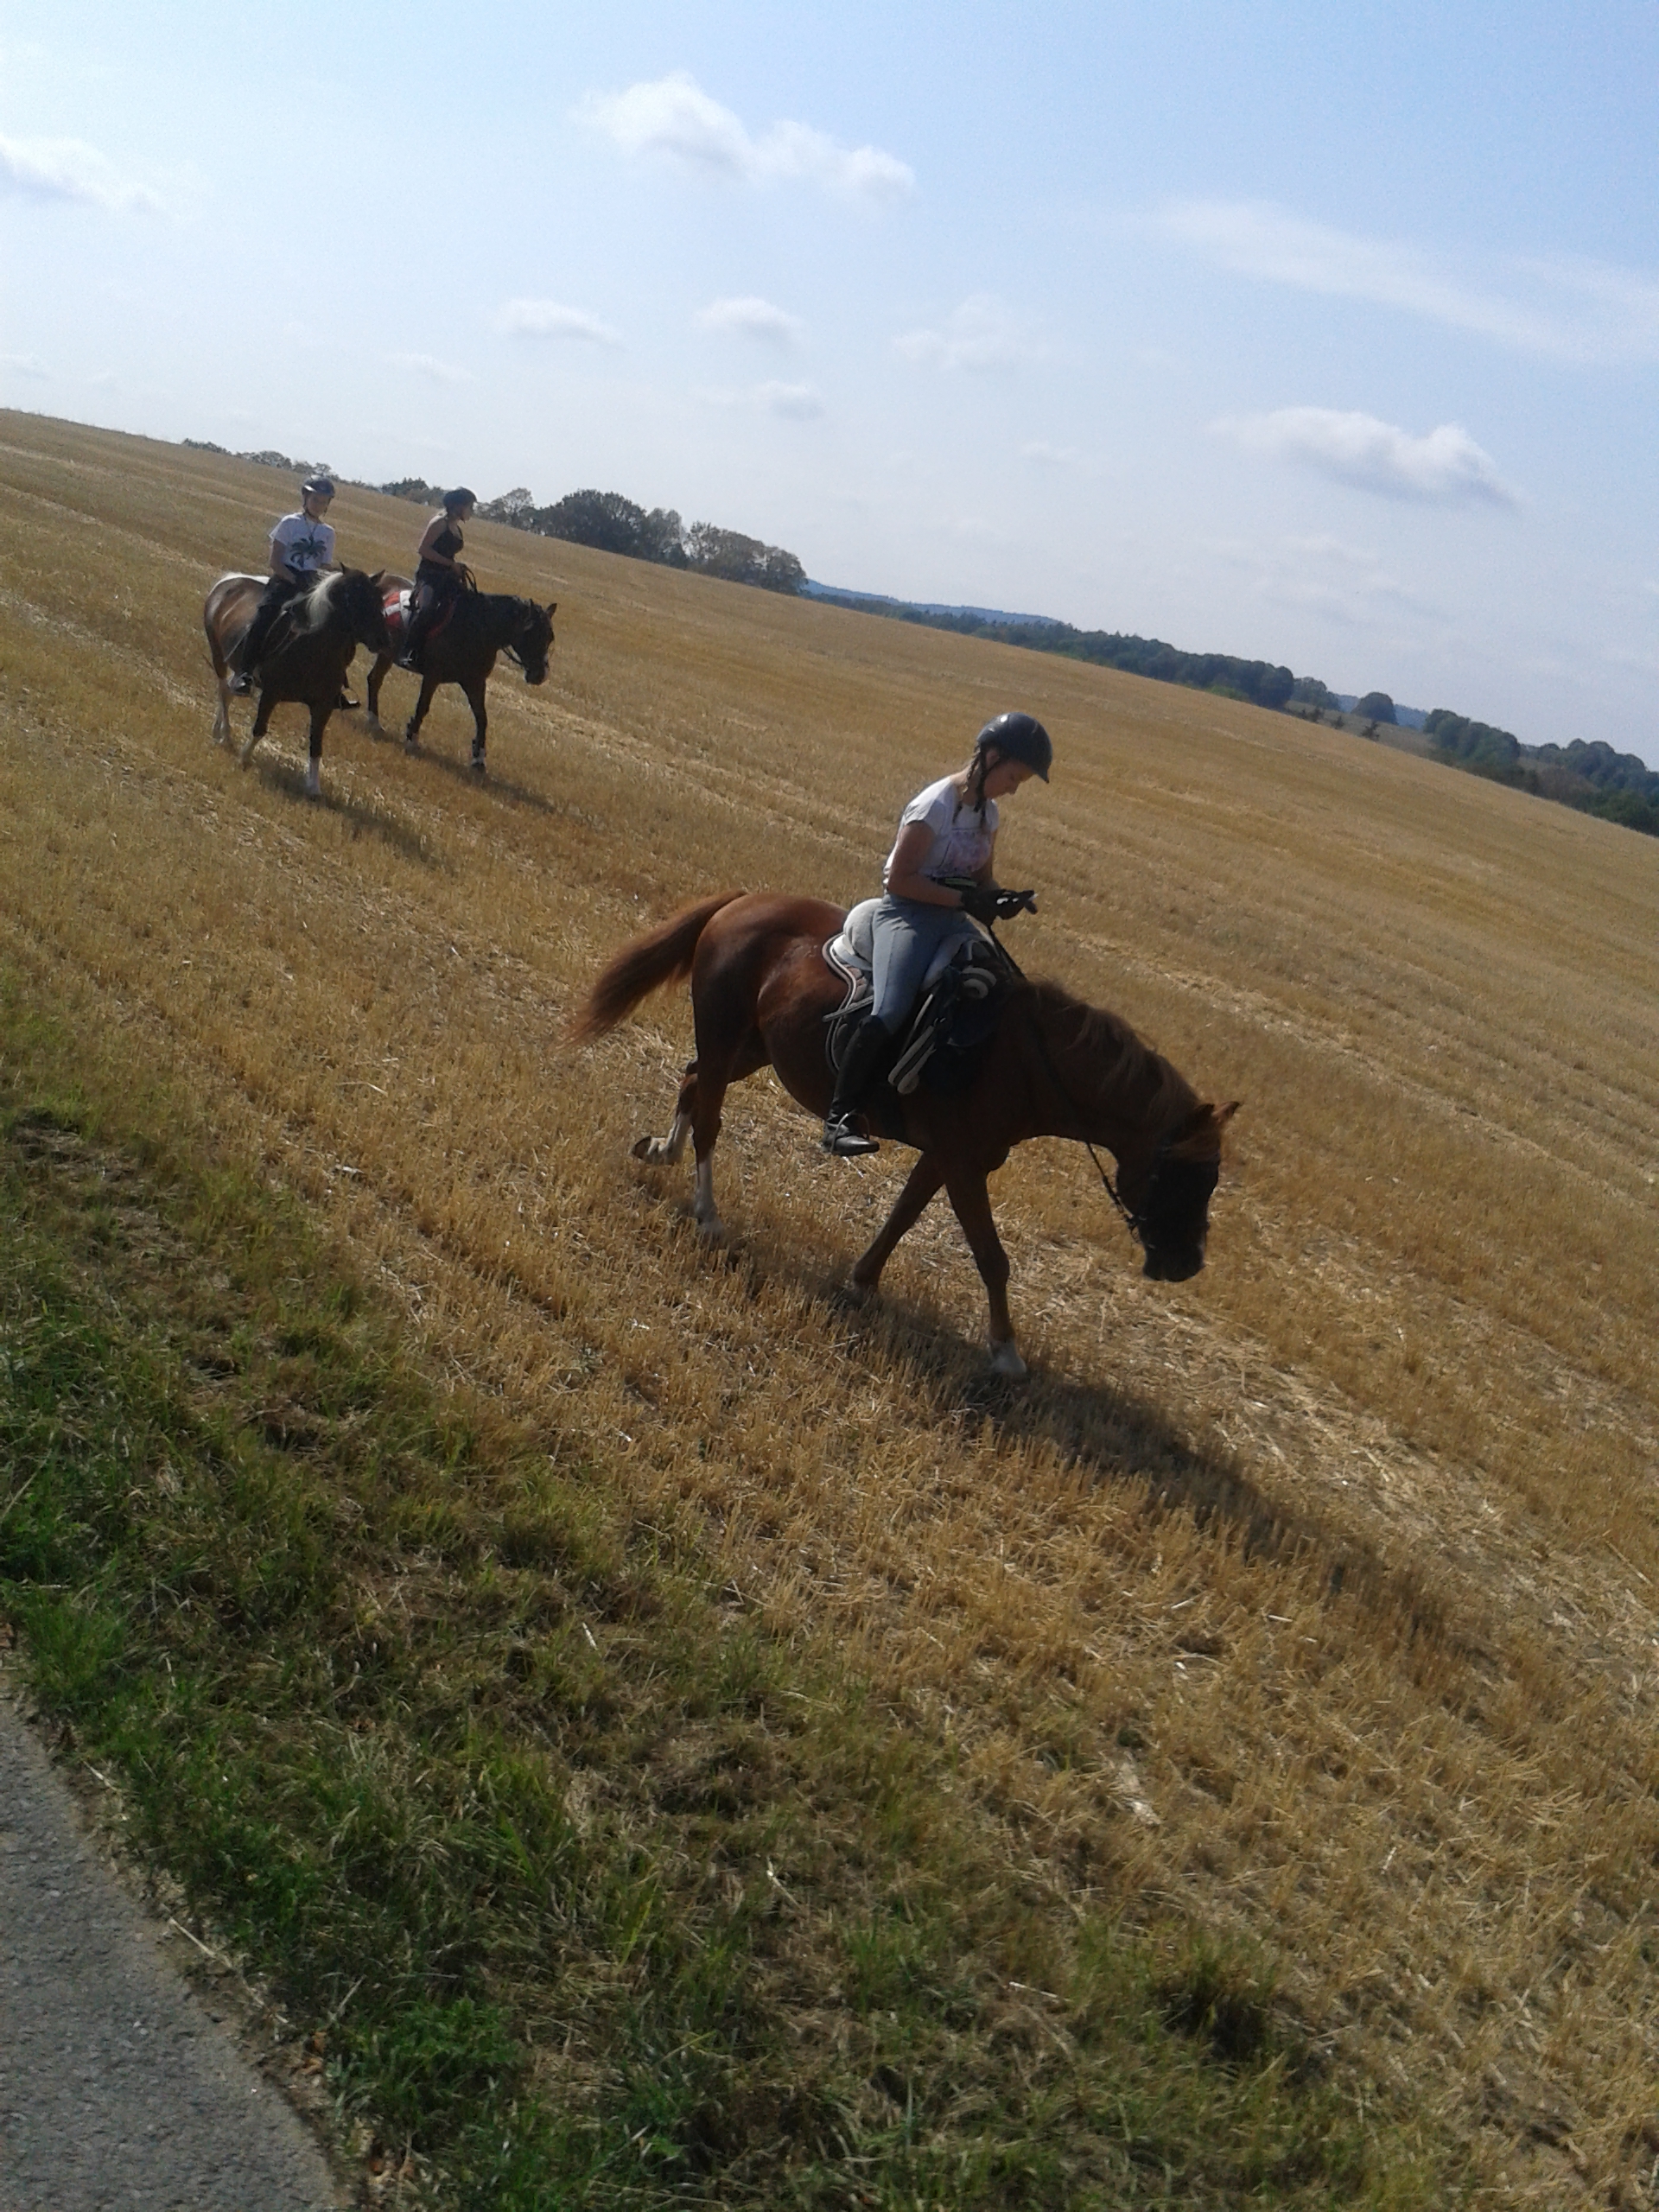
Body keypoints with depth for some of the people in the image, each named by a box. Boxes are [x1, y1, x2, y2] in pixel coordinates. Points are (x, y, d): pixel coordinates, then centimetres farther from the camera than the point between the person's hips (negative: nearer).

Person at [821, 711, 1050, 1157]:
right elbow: (898, 880, -18)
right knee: (889, 1014, -29)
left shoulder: (988, 813, 11)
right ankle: (838, 1119, -27)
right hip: (907, 915, -9)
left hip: (953, 921, 9)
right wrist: (964, 898, -22)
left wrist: (998, 898, -3)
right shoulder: (935, 806, -14)